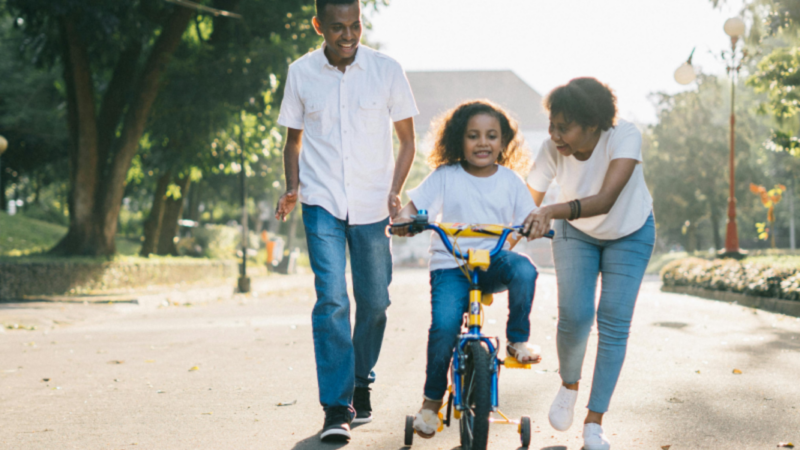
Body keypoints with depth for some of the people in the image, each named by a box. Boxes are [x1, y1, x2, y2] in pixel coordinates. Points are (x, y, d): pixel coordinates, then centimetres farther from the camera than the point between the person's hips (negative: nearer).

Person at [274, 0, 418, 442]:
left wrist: (395, 191, -6)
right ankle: (337, 409, -10)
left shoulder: (386, 70, -1)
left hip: (372, 205, 1)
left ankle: (361, 384, 32)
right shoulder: (301, 73, 1)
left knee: (374, 301, 7)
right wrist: (292, 188, -2)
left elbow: (406, 140, 7)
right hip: (322, 203, -1)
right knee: (331, 298, -13)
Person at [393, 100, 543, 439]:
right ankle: (432, 401, -1)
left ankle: (518, 340, -8)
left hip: (494, 261, 1)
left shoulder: (510, 181, 8)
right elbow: (413, 206, -1)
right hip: (450, 265, -1)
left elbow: (528, 220, 6)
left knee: (523, 270, -33)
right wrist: (404, 219, -25)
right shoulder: (445, 177, 2)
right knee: (444, 324, -23)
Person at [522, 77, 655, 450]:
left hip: (629, 234, -1)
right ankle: (569, 385, 17)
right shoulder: (552, 149, -27)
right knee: (573, 317, -15)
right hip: (576, 234, 1)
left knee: (613, 323, -9)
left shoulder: (624, 137, -35)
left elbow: (606, 199, -47)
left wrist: (552, 211, -61)